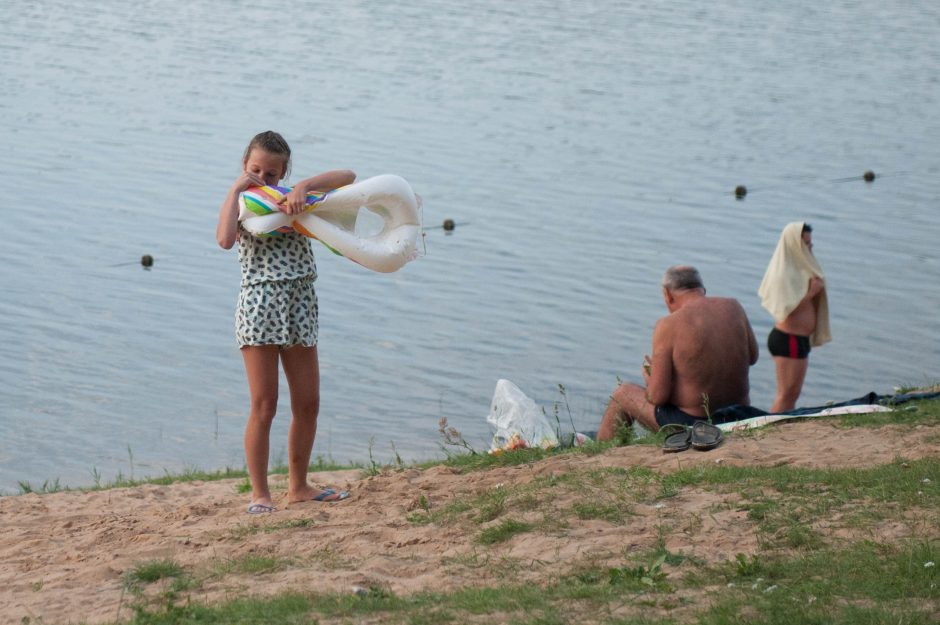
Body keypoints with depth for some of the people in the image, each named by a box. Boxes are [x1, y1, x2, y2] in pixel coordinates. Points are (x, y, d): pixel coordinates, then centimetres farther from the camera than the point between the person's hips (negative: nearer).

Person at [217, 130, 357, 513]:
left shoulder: (295, 197, 12)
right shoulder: (241, 205, 3)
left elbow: (347, 177, 1)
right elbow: (225, 239, -19)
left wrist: (304, 187, -13)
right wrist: (236, 189, -12)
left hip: (300, 306, 4)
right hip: (259, 305, -4)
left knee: (307, 404, 7)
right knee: (264, 407, -5)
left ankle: (298, 486, 21)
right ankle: (259, 493, 2)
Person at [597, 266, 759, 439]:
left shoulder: (669, 326, -18)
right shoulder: (733, 308, -5)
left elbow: (657, 396, -18)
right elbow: (752, 356, 11)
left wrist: (649, 378, 4)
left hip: (691, 423, -5)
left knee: (622, 394, 20)